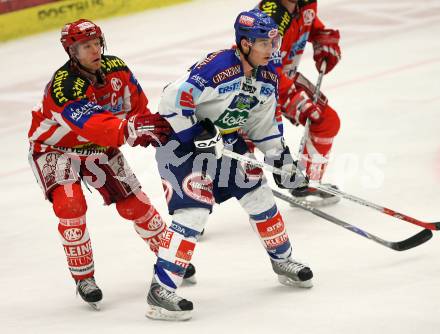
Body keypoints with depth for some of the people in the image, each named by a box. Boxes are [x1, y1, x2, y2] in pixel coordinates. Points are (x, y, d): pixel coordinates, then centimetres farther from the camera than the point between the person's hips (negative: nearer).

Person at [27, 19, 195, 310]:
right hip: (55, 148, -5)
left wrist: (148, 130, -11)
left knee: (134, 203, 5)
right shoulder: (64, 87, -36)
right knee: (70, 206, -24)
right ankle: (84, 278, -9)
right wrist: (133, 128, -61)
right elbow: (93, 125, -49)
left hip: (99, 148, 5)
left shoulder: (116, 68, -16)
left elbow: (136, 103, 2)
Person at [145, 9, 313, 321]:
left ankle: (283, 260, 34)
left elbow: (264, 124, 13)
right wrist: (198, 133, -29)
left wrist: (283, 160, 10)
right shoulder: (217, 67, -29)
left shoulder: (267, 76, -1)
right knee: (194, 210, -19)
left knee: (258, 193, 12)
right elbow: (172, 101, -31)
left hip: (226, 141, 8)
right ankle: (161, 290, -19)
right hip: (182, 141, -8)